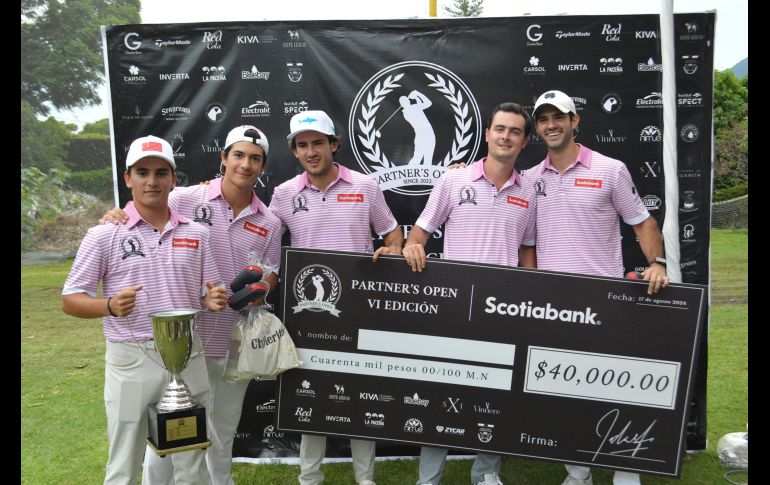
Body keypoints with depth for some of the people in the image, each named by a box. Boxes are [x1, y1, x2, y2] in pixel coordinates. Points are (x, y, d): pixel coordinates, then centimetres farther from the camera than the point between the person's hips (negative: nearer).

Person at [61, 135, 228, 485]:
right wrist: (110, 306, -22)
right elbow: (70, 300, -3)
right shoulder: (104, 235, -4)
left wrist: (214, 299, -12)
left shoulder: (197, 233, 6)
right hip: (131, 360, -2)